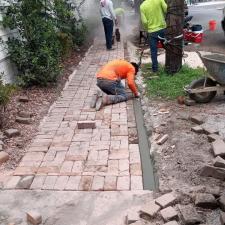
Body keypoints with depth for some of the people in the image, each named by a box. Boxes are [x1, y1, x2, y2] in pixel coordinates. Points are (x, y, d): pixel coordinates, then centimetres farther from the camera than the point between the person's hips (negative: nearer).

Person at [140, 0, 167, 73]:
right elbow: (166, 10, -8)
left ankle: (155, 68, 12)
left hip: (151, 31, -1)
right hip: (162, 28, 1)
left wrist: (147, 29, 8)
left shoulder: (142, 6, -6)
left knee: (153, 51, 8)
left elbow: (144, 22, -9)